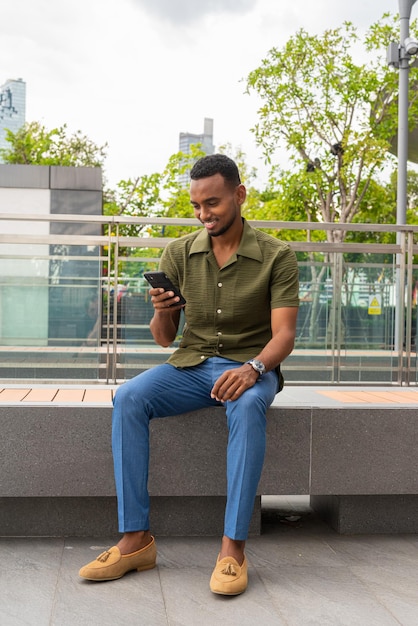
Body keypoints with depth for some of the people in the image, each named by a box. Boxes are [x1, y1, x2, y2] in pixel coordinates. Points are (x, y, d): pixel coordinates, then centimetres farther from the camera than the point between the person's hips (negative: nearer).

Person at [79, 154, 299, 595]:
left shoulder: (275, 256, -5)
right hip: (191, 364, 3)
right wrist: (161, 313, -18)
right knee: (128, 398, -25)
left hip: (250, 367, -3)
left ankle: (233, 546, -33)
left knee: (247, 406, -38)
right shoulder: (178, 253, 3)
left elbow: (284, 334, -12)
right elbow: (165, 339, 5)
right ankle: (135, 539, -22)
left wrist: (253, 368, -32)